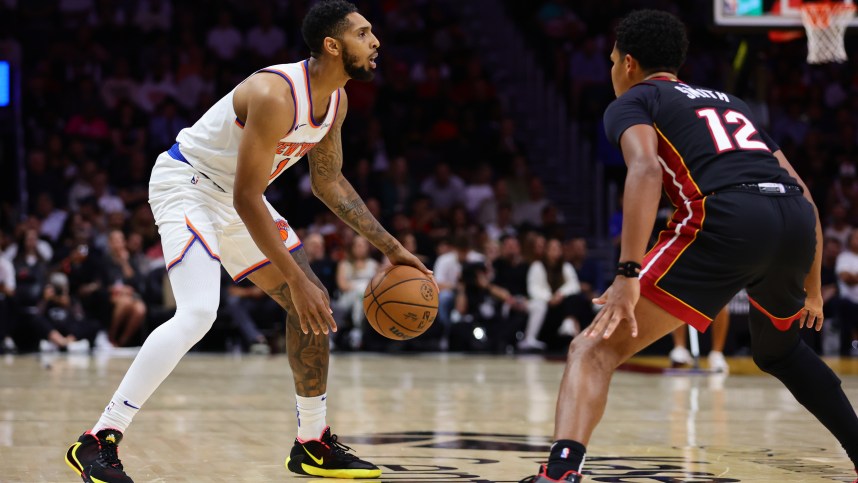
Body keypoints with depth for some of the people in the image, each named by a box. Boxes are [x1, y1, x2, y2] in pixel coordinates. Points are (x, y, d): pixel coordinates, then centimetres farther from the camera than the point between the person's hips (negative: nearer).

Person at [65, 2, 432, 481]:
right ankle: (98, 442, -25)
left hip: (237, 195, 9)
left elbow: (330, 182, 13)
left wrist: (390, 247, 9)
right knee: (197, 313, -28)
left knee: (313, 305, 6)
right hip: (187, 185, -9)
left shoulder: (336, 101, -2)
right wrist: (297, 279, -32)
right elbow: (247, 199, -31)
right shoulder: (276, 95, -30)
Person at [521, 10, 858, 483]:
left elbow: (646, 168, -6)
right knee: (779, 350, 37)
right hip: (798, 219, 6)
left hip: (727, 218, -6)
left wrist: (628, 275, -15)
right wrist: (811, 287, 40)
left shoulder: (631, 101, 17)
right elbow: (799, 189, 31)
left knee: (595, 349, -4)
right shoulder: (729, 102, 35)